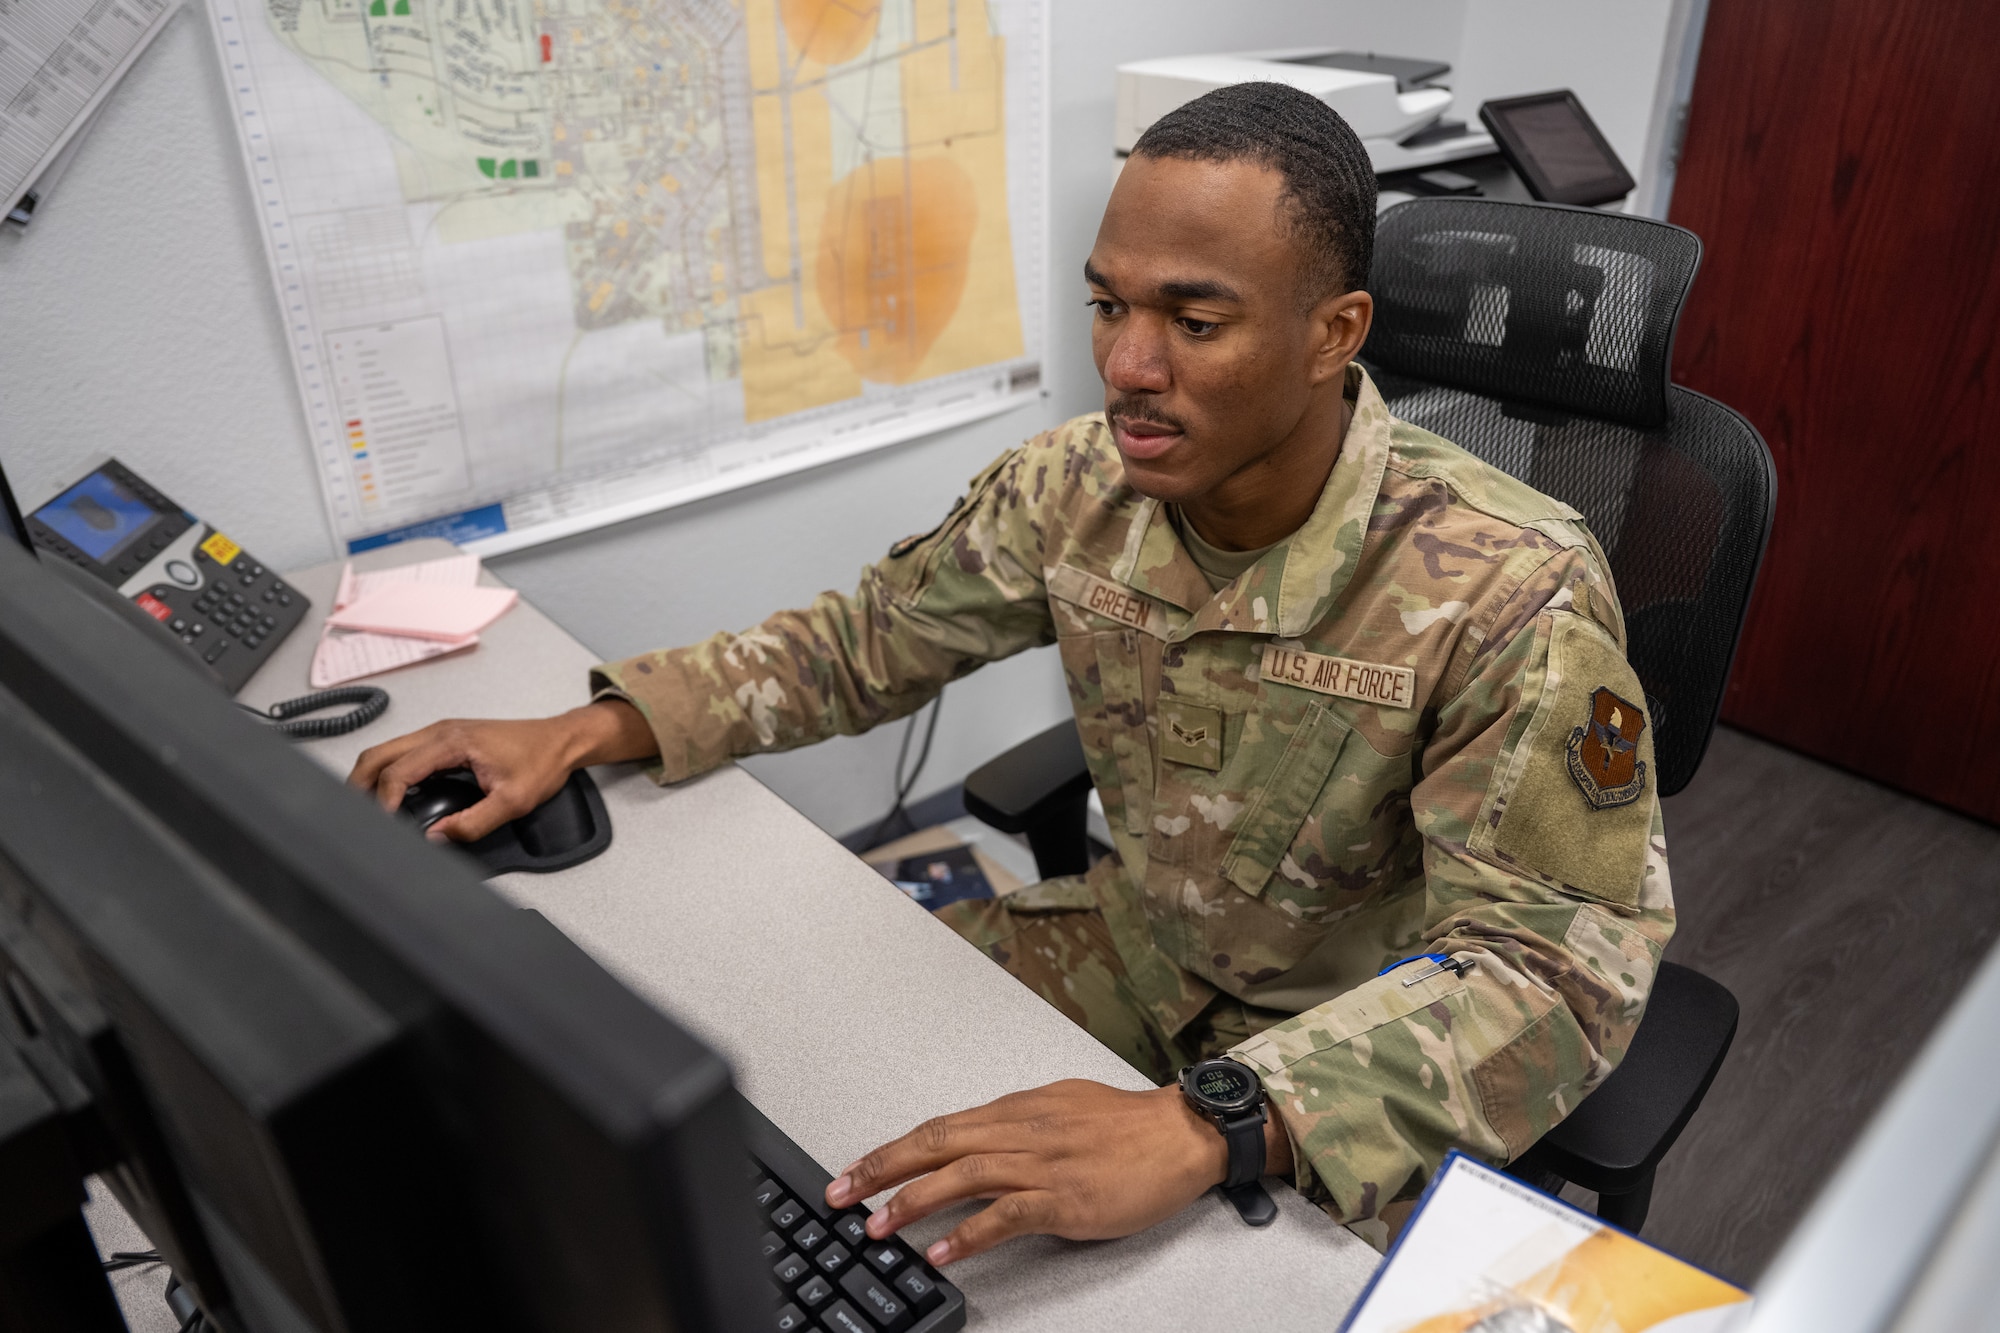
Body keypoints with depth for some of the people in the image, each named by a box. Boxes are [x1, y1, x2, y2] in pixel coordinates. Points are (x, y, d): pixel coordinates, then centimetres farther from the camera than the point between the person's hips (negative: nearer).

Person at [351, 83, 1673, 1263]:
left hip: (1349, 1056, -3)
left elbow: (1554, 964, -29)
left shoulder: (1514, 599, -28)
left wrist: (1205, 1126, -44)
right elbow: (872, 640, 1)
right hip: (1128, 947, 4)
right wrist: (594, 728, -11)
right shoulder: (1079, 486, -12)